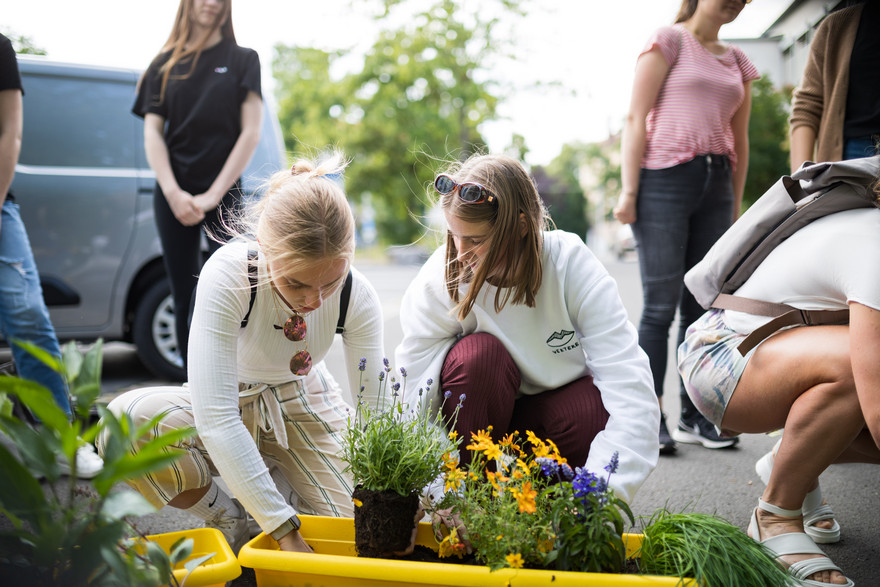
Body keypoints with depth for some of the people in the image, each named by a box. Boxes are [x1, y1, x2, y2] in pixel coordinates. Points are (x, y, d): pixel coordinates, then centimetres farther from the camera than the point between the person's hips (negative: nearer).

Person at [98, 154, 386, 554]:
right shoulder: (227, 275, -33)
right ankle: (227, 518, -5)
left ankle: (276, 474, 16)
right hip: (230, 402, -2)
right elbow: (215, 418, -39)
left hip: (302, 404, 2)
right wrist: (284, 531, -41)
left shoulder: (357, 296, -23)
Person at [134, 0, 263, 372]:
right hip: (173, 196, 2)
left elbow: (251, 133, -1)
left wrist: (214, 194, -8)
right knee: (184, 297, 4)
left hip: (224, 195, -2)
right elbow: (152, 132, 6)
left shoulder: (242, 60, 7)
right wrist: (173, 193, -9)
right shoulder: (165, 64, 12)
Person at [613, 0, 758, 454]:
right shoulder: (668, 41, 2)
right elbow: (636, 119, -5)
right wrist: (628, 191, -12)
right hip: (665, 178, -5)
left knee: (702, 306, 6)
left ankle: (694, 417, 15)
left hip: (716, 185, 6)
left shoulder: (738, 62, 18)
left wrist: (735, 205, 17)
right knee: (661, 306, -6)